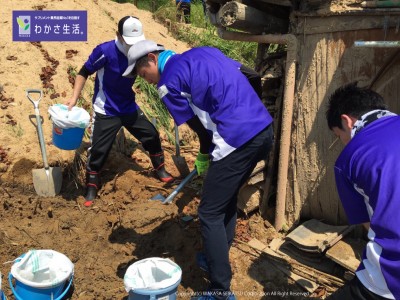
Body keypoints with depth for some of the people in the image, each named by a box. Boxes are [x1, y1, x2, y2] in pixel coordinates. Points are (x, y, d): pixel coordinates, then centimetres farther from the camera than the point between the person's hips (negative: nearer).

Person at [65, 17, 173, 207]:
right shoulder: (106, 51, -22)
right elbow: (84, 73, -12)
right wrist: (74, 98, -19)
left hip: (129, 107, 5)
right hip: (106, 112, -5)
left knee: (152, 135, 9)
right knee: (98, 150, -3)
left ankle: (160, 170, 32)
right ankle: (91, 188, 18)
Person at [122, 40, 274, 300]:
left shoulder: (169, 81, -4)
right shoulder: (204, 51, 18)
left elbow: (199, 125, -3)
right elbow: (244, 78, 17)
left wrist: (204, 156, 17)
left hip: (239, 140, -9)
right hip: (265, 130, 9)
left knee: (210, 214, 3)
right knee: (227, 199, 24)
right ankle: (219, 259, 41)